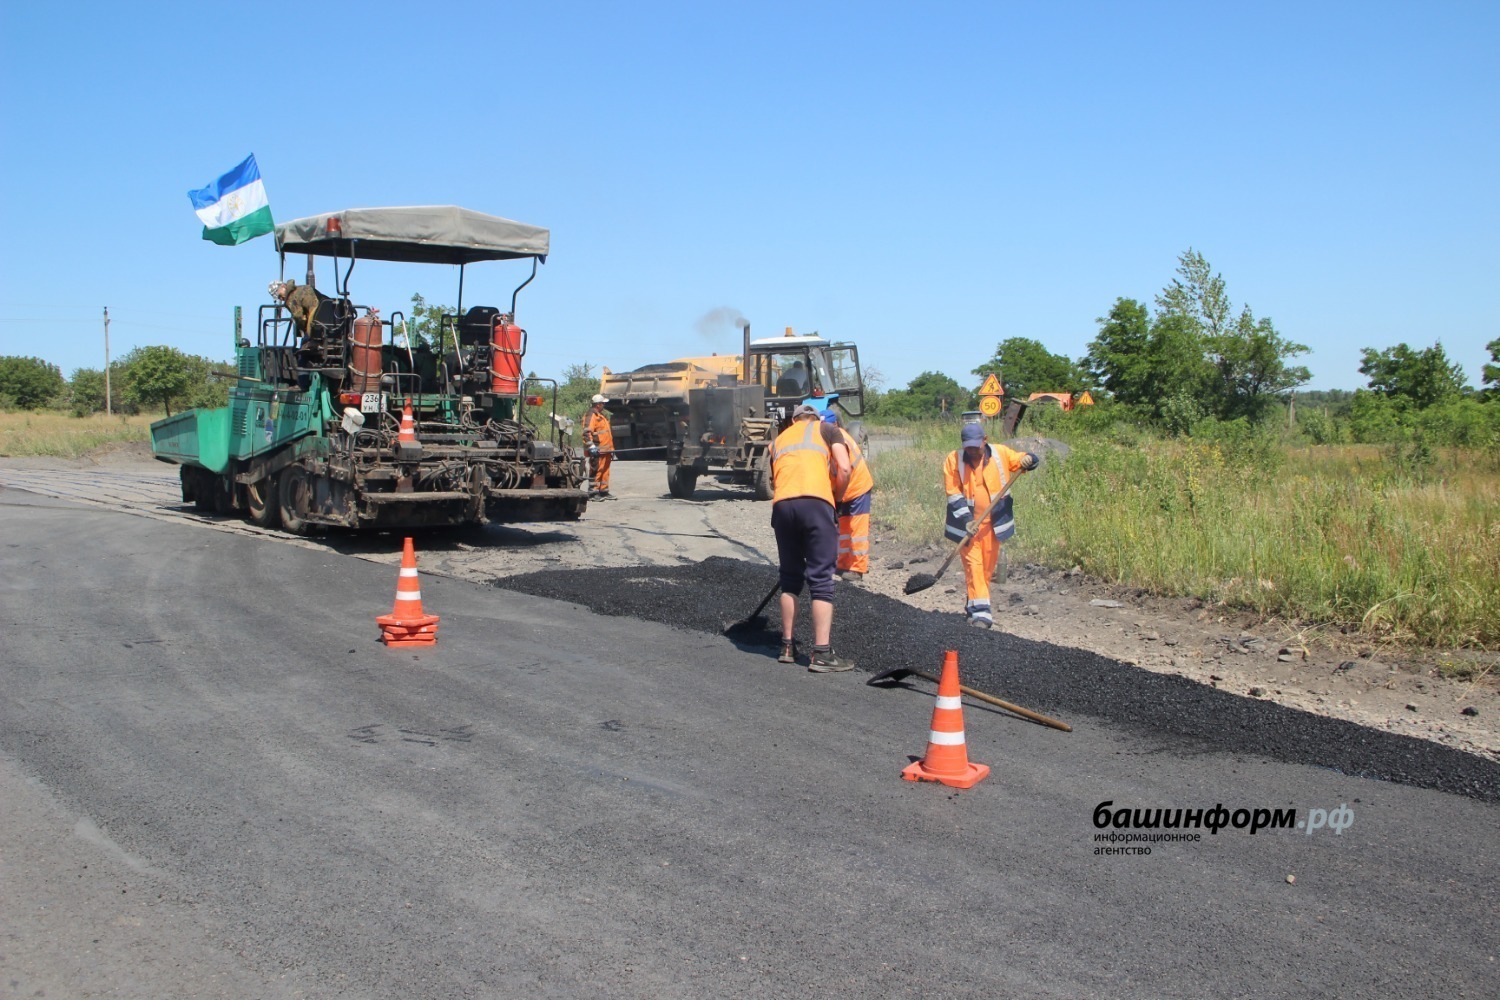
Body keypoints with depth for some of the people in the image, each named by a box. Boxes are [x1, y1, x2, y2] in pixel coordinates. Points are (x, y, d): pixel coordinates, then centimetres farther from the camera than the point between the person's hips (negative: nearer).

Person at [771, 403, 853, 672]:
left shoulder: (778, 439, 31)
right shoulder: (826, 429, 20)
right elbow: (843, 469, 4)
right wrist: (836, 498, 20)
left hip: (781, 505, 4)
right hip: (815, 502, -4)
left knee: (790, 578, 16)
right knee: (821, 579, -1)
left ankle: (788, 647, 22)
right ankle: (821, 654, -2)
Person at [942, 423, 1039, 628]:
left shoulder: (1000, 454, -4)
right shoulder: (953, 460, -7)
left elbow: (1021, 460, 8)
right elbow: (954, 495, -8)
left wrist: (1027, 459, -18)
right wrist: (966, 520, -17)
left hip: (993, 522, 2)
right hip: (968, 522, -2)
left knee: (988, 565, 9)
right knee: (973, 564, -8)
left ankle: (974, 607, 24)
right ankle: (980, 612, -11)